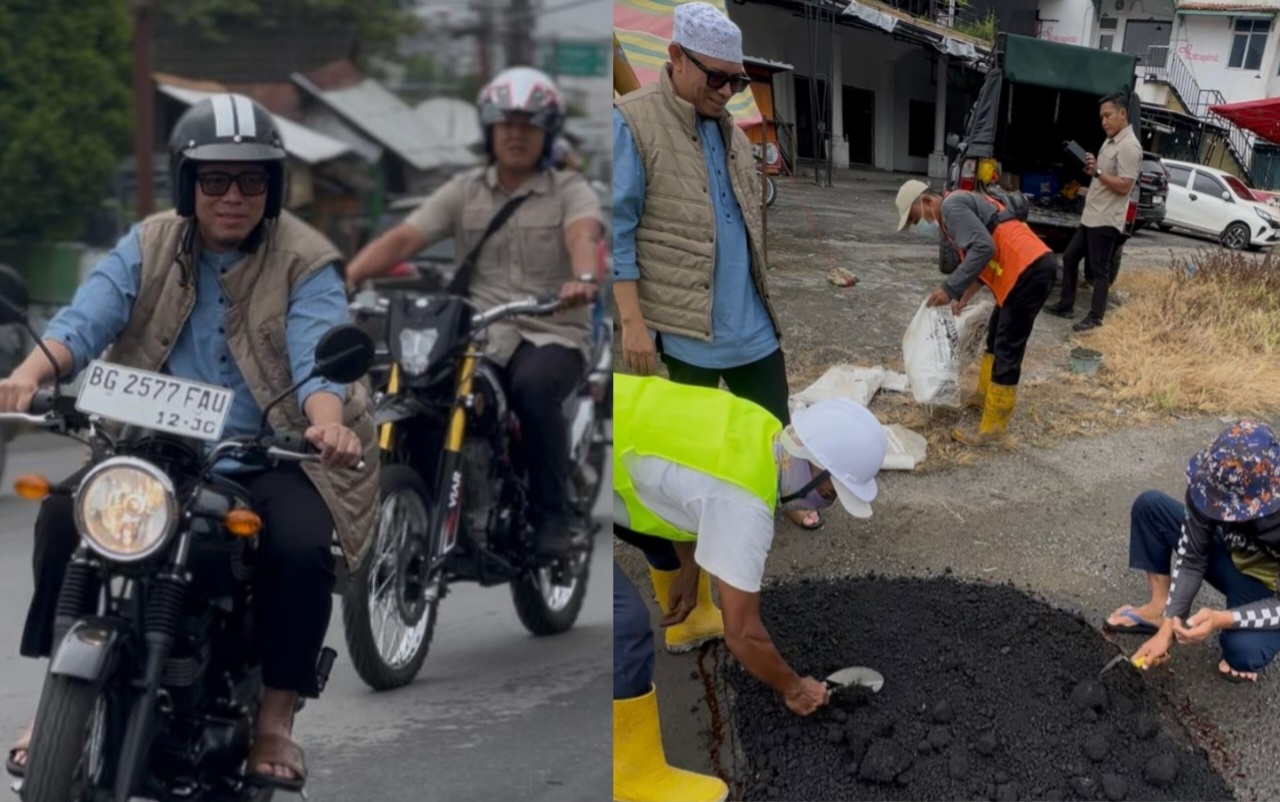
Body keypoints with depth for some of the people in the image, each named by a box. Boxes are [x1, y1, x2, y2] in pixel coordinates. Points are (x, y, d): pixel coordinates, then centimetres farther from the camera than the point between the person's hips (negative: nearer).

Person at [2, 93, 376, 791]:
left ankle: (275, 718, -9)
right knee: (63, 515, -21)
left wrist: (328, 421, -41)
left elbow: (317, 355, -18)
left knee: (301, 547, -30)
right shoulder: (148, 248, 7)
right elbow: (87, 319, -10)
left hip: (269, 459, -2)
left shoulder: (305, 263, -1)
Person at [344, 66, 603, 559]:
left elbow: (584, 235, -18)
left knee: (532, 388, -35)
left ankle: (552, 518, -21)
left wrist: (583, 279, -42)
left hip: (553, 335, -3)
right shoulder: (464, 191, 13)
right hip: (480, 335, 3)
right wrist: (350, 275, -18)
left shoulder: (571, 191, 5)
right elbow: (404, 238, 1)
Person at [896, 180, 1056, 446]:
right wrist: (964, 297, 34)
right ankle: (985, 396, 42)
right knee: (996, 336, 25)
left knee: (1007, 349, -5)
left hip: (1029, 271, -11)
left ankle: (993, 427, 0)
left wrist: (950, 288, -19)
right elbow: (984, 260, 32)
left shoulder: (952, 206, -8)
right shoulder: (960, 207, 24)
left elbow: (983, 248, -21)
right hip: (1031, 268, 11)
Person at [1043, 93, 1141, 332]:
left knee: (1099, 270, -4)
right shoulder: (1110, 142, 15)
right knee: (1070, 258, 15)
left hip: (1106, 221, -10)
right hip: (1091, 216, 10)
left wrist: (1097, 172, -22)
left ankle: (1095, 317, 3)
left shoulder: (1129, 147, -15)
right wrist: (1091, 170, 6)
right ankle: (1066, 305, 26)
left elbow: (1123, 186, -20)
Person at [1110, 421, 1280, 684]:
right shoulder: (1216, 484, -27)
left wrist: (1223, 620, -43)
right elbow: (1190, 559, -16)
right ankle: (1160, 609, 0)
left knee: (1242, 651, -35)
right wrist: (1168, 626, -20)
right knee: (1149, 506, -9)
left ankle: (1248, 643, 2)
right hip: (1235, 559, 5)